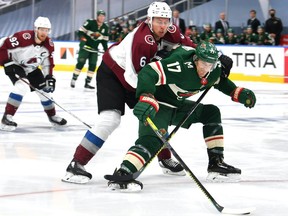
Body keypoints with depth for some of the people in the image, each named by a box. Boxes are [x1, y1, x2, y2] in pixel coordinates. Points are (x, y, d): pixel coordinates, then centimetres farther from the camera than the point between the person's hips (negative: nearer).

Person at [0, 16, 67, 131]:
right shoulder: (23, 37, -31)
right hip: (15, 67, -7)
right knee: (22, 86, -30)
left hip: (32, 69, 7)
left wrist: (49, 78, -7)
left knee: (45, 89, 8)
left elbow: (48, 63, 2)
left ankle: (52, 115, 33)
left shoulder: (48, 44, -9)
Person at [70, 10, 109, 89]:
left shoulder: (105, 28, 5)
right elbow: (80, 32, -10)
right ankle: (73, 80, -6)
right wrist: (82, 38, -25)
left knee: (93, 66, -1)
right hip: (85, 47, -5)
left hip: (94, 50, 5)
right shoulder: (90, 23, -11)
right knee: (80, 63, -12)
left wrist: (106, 50, 4)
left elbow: (105, 40, 12)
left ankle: (87, 83, 6)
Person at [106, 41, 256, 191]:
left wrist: (239, 93, 4)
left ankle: (216, 163, 11)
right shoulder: (181, 64, -32)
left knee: (211, 113, 10)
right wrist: (146, 99, -54)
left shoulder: (214, 70, -5)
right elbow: (148, 72, -39)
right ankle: (121, 175, -44)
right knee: (153, 139, -31)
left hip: (178, 105, 9)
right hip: (157, 105, -9)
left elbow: (221, 81, 19)